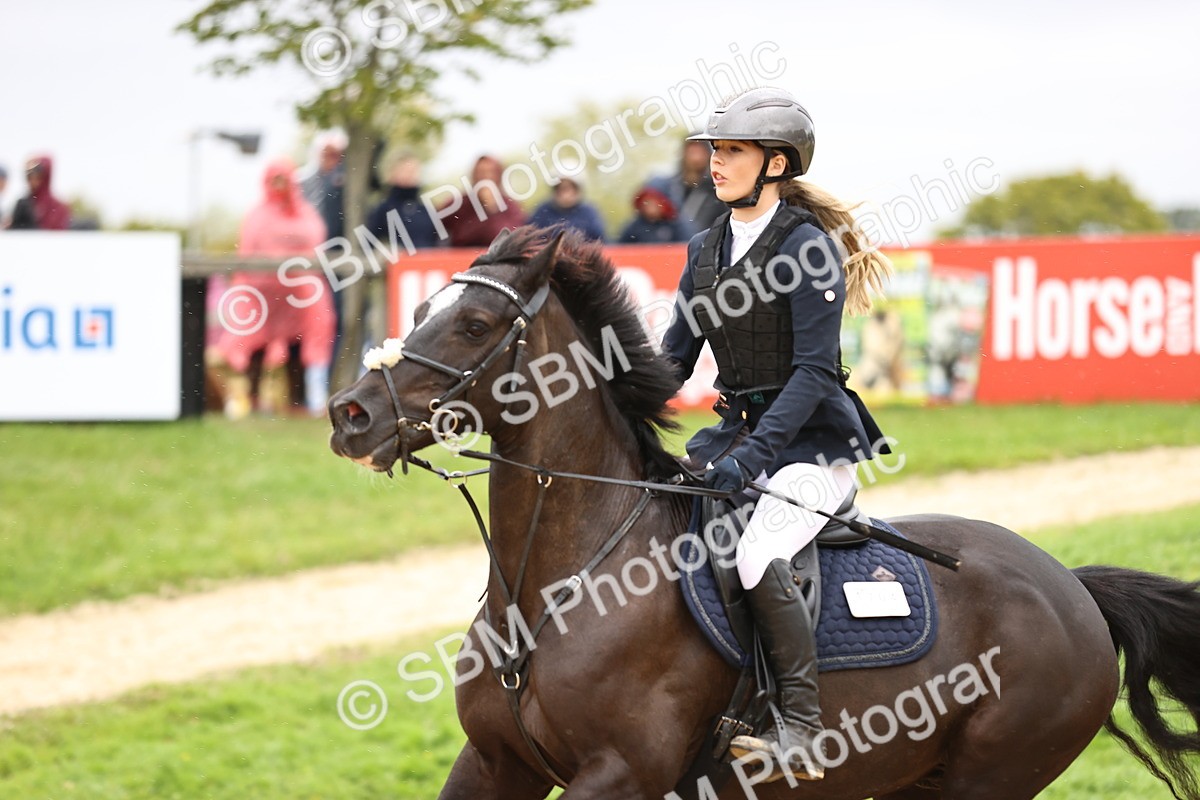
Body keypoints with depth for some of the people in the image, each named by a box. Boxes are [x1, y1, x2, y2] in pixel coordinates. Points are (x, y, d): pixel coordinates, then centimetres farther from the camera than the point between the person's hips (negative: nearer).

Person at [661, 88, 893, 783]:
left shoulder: (806, 243, -13)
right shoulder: (708, 249, 10)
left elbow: (814, 371, -18)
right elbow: (675, 358, 14)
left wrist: (752, 455, -27)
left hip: (813, 439, -8)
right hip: (736, 428, 8)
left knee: (758, 556, -31)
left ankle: (804, 732, -26)